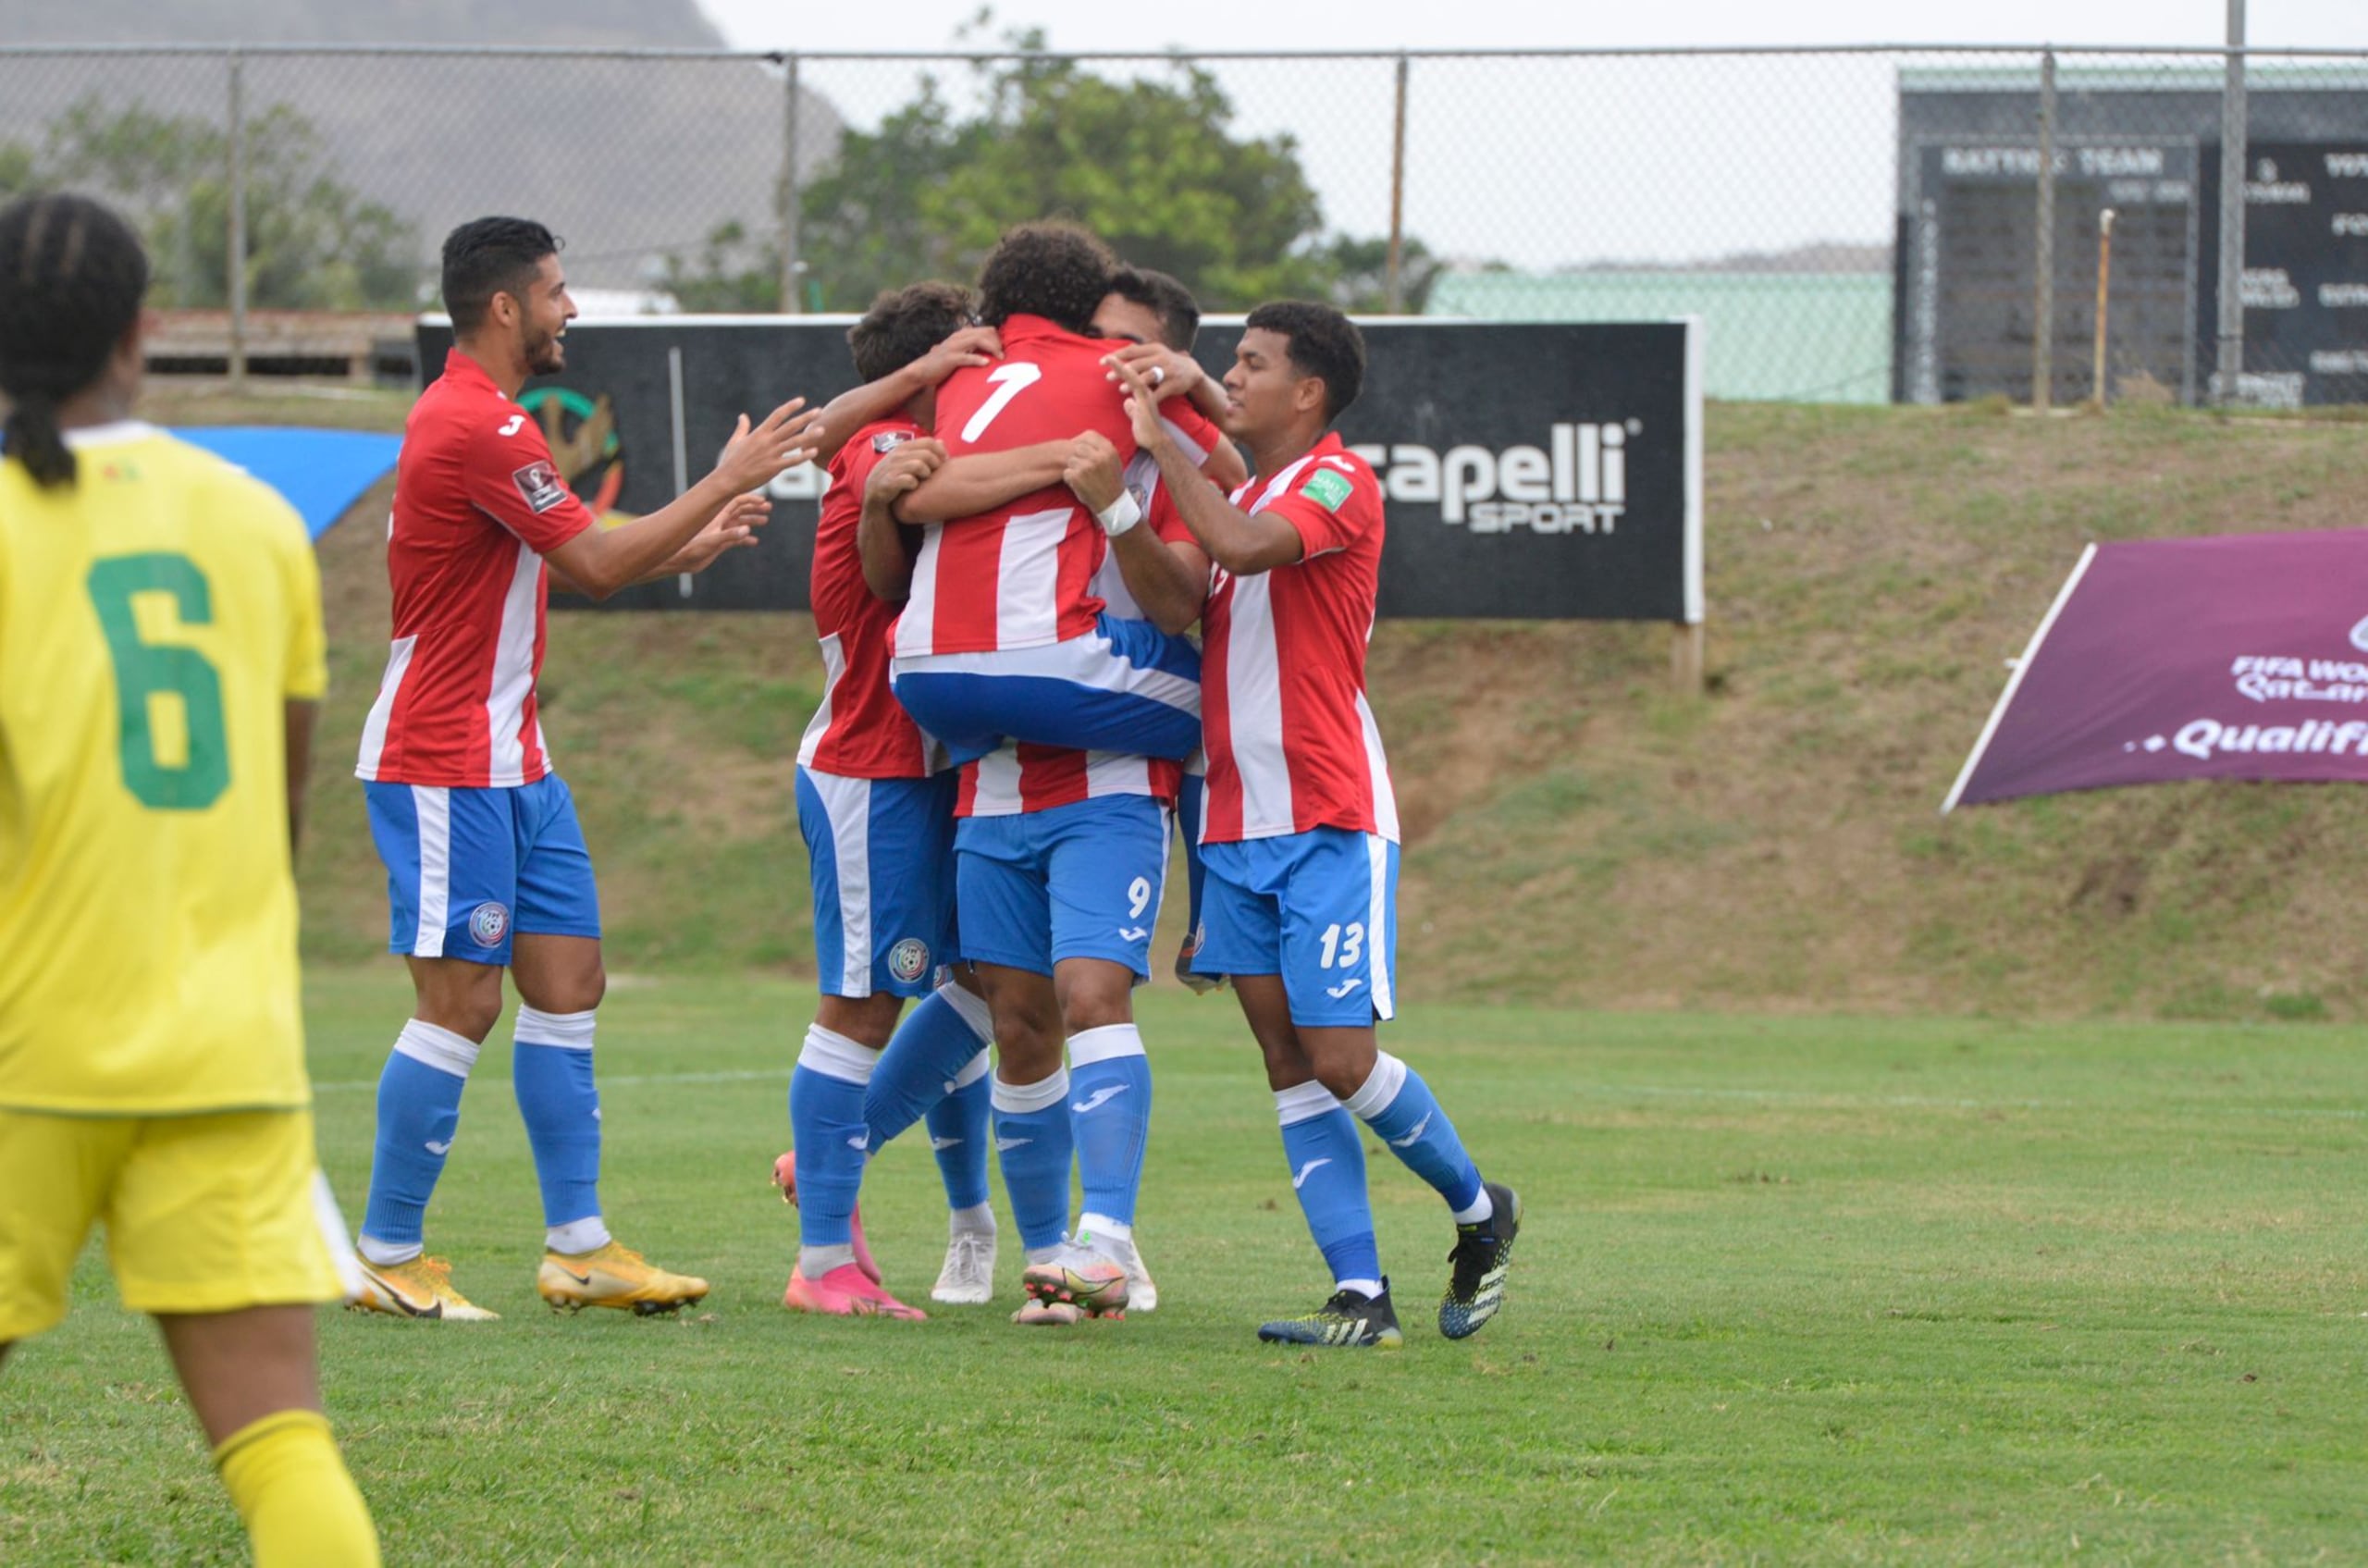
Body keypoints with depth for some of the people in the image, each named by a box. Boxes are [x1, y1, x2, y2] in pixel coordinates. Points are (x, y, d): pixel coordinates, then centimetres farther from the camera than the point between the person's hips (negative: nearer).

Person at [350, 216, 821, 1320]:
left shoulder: (472, 417, 16)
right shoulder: (476, 427, -18)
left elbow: (570, 566, 24)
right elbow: (597, 565, -17)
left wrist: (689, 544, 15)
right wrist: (725, 485, -10)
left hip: (509, 761, 11)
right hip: (446, 765, -11)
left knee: (567, 984, 8)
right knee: (462, 1004, -8)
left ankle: (578, 1247, 10)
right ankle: (388, 1258, -1)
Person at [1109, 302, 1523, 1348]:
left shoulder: (1338, 483, -10)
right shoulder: (1243, 495, 19)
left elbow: (1243, 547, -27)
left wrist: (1158, 439, -19)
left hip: (1331, 826, -8)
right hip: (1237, 823, 8)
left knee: (1341, 1059, -10)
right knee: (1288, 1065, 1)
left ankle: (1480, 1212, 14)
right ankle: (1361, 1294, 0)